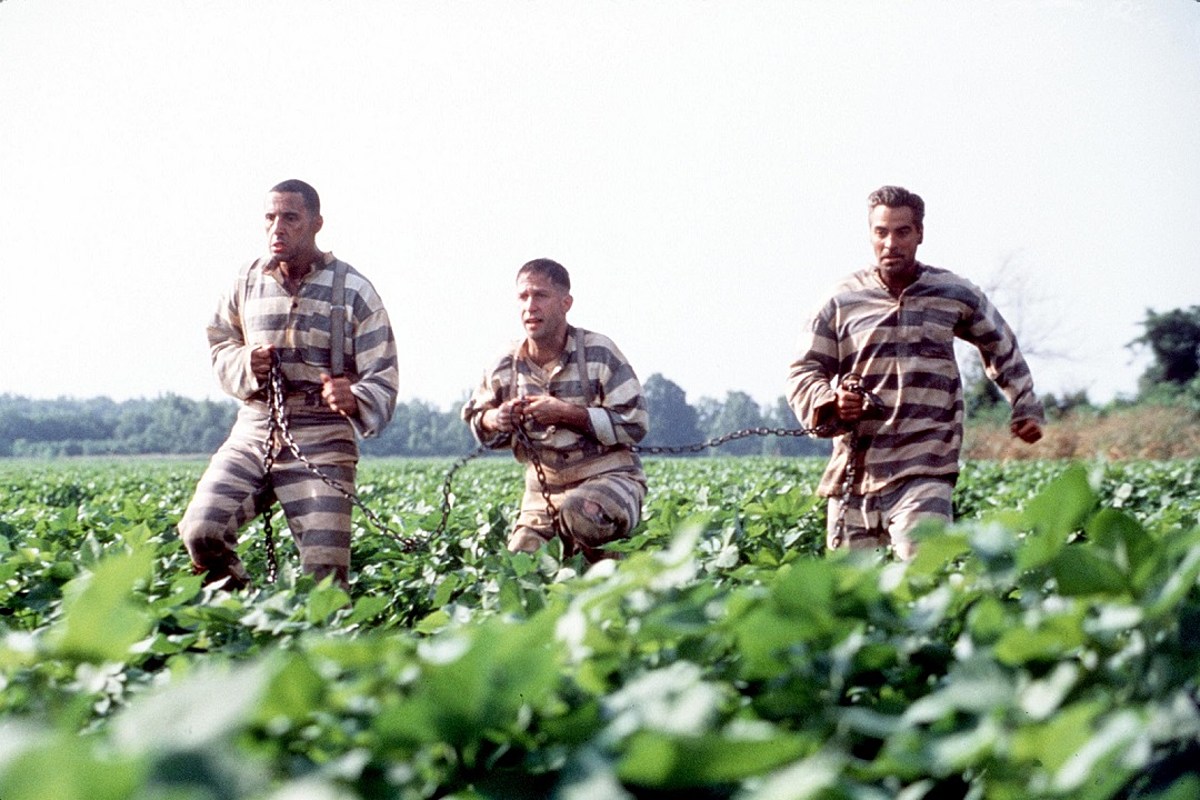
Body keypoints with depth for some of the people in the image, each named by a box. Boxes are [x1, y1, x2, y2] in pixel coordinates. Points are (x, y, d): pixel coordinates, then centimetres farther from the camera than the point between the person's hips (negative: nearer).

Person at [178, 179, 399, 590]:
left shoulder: (354, 291, -2)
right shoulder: (247, 281, 8)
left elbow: (382, 380, -4)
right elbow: (220, 346, 21)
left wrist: (354, 400, -28)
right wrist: (245, 365, -3)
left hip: (322, 443, -3)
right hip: (253, 433, 3)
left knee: (325, 573, -7)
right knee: (200, 532, -16)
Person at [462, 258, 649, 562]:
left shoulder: (599, 352, -9)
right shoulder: (506, 367, 3)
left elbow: (634, 425, -13)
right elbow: (475, 418, 17)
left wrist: (567, 414, -22)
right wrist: (494, 421, -8)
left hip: (608, 477, -5)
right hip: (544, 488, 5)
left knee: (580, 511, -37)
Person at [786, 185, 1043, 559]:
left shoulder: (955, 295, 8)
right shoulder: (843, 301, 5)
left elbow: (1002, 347, 26)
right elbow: (803, 373, 8)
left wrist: (1026, 408, 23)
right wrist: (830, 403, -13)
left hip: (924, 473, -2)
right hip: (853, 470, 2)